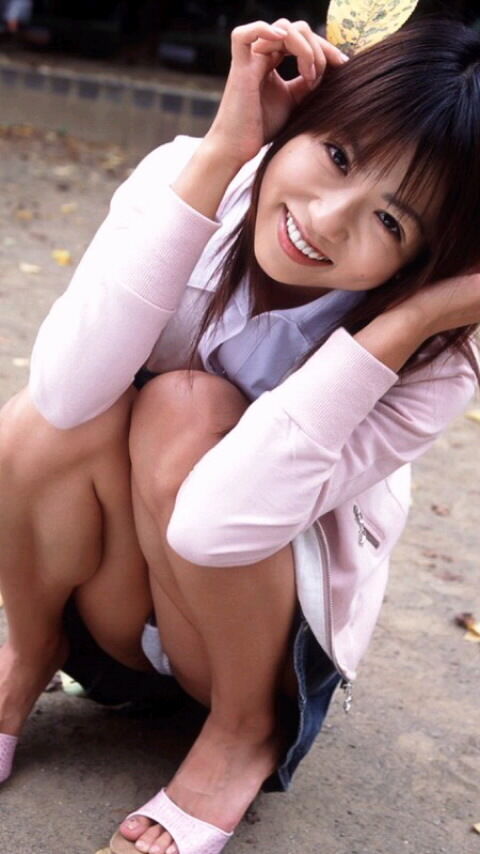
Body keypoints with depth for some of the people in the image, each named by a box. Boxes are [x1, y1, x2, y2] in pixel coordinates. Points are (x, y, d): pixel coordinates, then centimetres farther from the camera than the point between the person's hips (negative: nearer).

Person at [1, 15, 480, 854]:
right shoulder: (187, 180, -20)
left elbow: (213, 521, -39)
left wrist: (404, 322, -40)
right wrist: (218, 154, -37)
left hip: (274, 632, -2)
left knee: (184, 410, -30)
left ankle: (246, 730, -5)